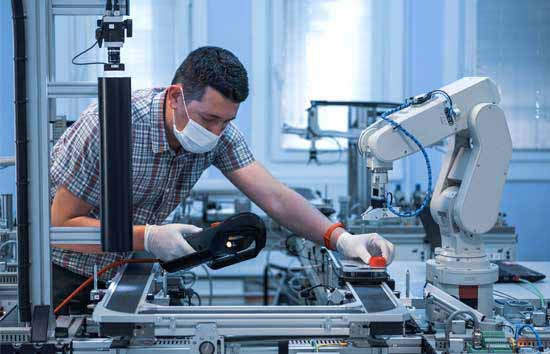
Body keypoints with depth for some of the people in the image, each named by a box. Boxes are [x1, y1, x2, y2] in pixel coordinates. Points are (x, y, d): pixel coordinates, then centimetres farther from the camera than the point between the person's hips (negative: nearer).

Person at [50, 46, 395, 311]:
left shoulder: (220, 132, -13)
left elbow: (275, 197, -18)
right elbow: (62, 225, -25)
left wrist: (341, 239, -32)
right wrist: (148, 238, -36)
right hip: (71, 273, -4)